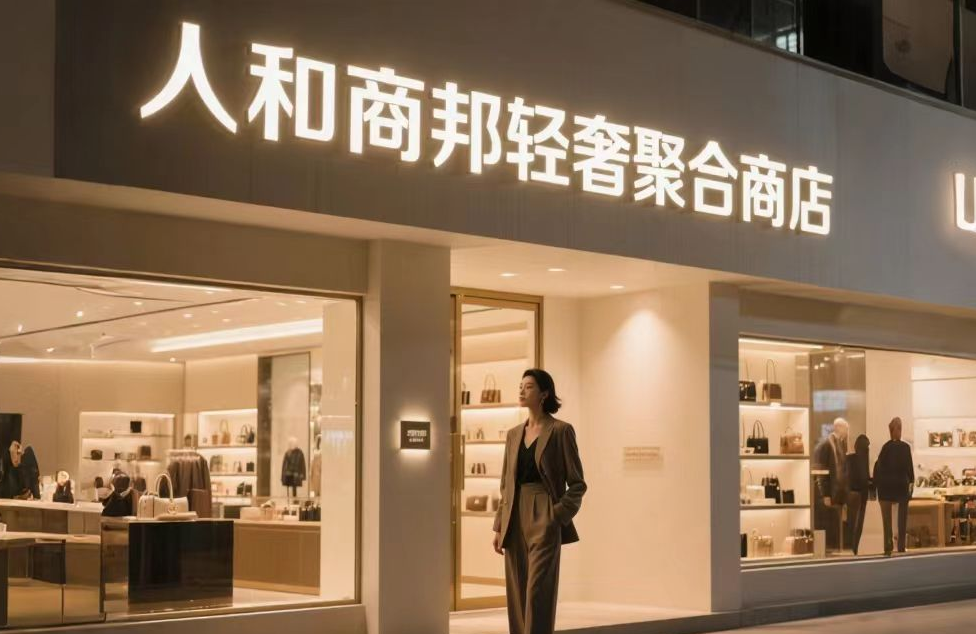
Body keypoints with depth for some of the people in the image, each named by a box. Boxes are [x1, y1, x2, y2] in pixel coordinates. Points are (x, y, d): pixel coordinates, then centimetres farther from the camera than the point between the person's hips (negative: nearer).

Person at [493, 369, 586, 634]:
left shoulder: (561, 431, -4)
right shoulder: (514, 434, 14)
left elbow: (577, 484, -4)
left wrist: (558, 516, -14)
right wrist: (499, 527, 10)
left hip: (544, 520, -6)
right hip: (515, 520, 6)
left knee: (538, 590, -11)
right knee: (517, 594, 6)